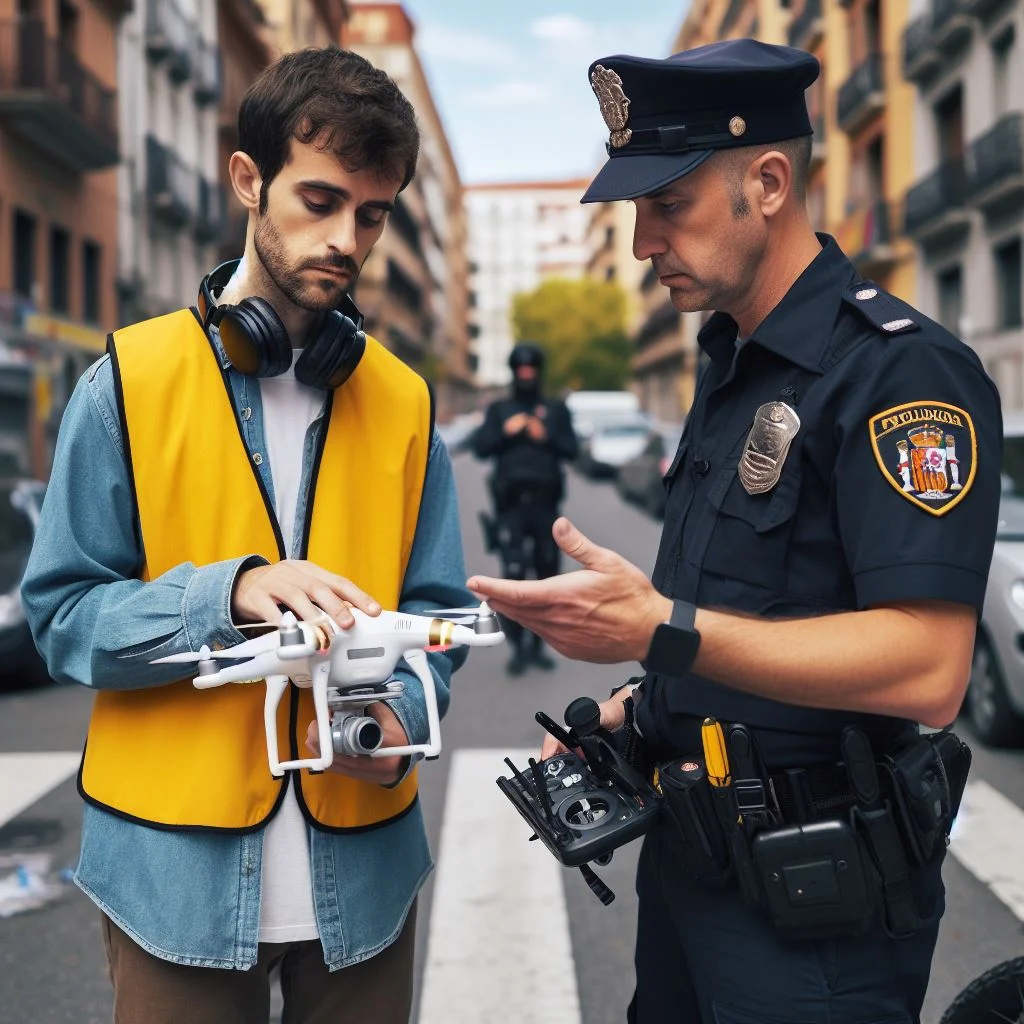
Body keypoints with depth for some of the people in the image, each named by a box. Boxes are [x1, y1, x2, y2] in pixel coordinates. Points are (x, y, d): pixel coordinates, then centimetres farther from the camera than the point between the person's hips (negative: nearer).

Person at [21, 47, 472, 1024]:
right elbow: (62, 614, -6)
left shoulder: (403, 403, 4)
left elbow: (432, 613, 4)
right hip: (178, 868, -2)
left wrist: (399, 721, -15)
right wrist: (229, 593, -22)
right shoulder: (130, 381, -4)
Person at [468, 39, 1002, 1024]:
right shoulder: (731, 367, 11)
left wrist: (658, 631, -32)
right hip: (691, 849, 9)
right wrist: (637, 706, 6)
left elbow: (925, 667, -28)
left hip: (812, 900, -8)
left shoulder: (901, 370, -19)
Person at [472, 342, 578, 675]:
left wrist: (546, 437, -12)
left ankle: (537, 644, 14)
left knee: (547, 574, 4)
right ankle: (518, 646, -7)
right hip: (510, 505, -1)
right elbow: (481, 447, 3)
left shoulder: (556, 410, 13)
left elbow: (571, 449, 4)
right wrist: (506, 431, -12)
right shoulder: (498, 410, 13)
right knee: (513, 574, -12)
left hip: (546, 504, 2)